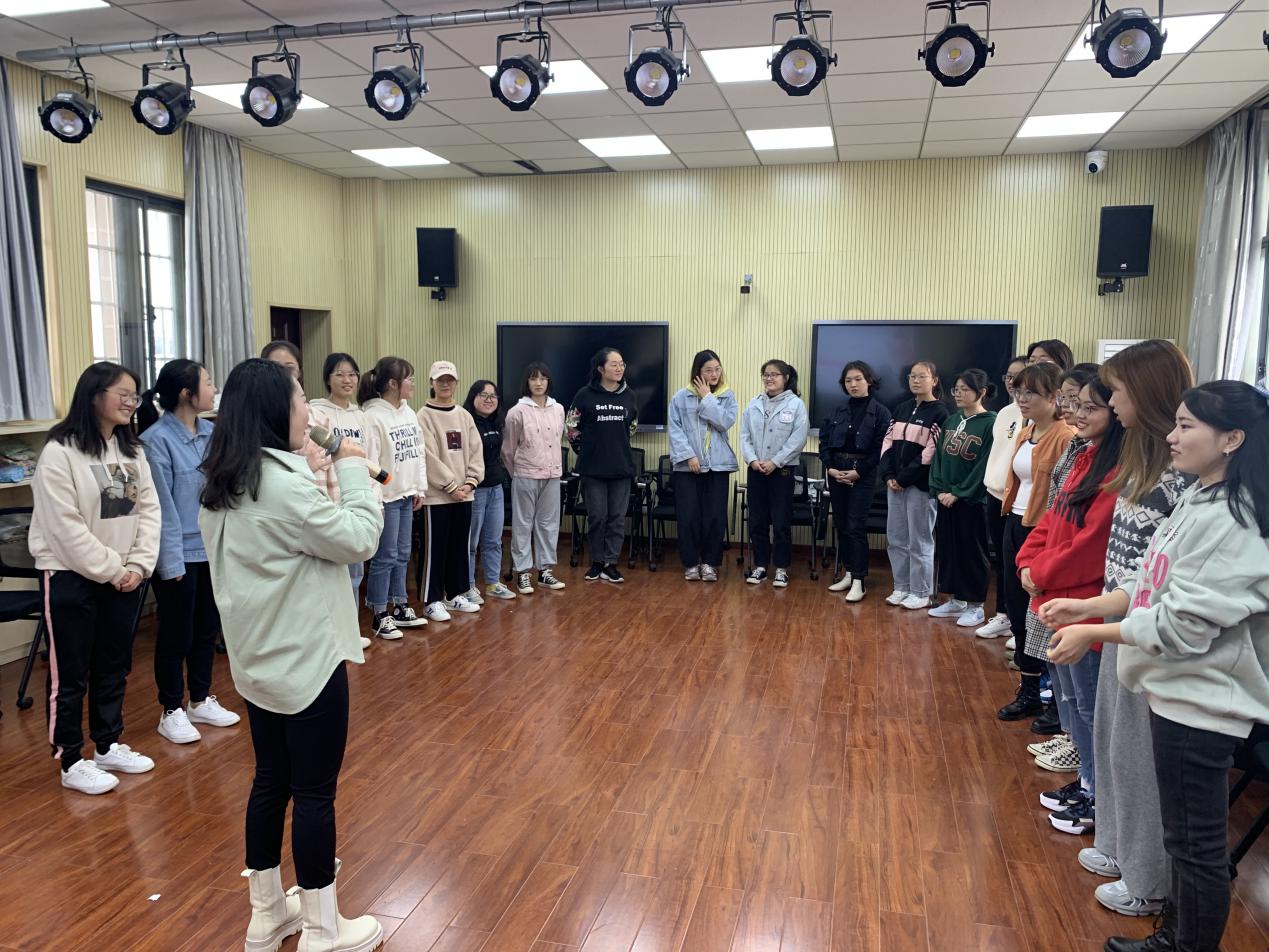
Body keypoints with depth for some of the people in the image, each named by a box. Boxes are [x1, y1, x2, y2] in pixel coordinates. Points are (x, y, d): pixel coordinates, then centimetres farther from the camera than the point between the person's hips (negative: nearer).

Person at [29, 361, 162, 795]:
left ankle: (108, 746, 30)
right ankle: (71, 763, 17)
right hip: (72, 577, -6)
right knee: (70, 675, 5)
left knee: (114, 667, 16)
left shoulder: (132, 450, 7)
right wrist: (111, 570, -15)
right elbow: (66, 527, -18)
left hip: (124, 576, 6)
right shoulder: (59, 452, -14)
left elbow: (149, 510, 4)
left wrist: (138, 565, -8)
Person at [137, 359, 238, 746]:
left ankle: (201, 700, 33)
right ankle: (171, 711, 23)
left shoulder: (212, 433, 2)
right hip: (179, 552, -6)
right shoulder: (157, 439, -16)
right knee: (176, 635, 7)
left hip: (213, 548, 6)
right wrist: (171, 560, -15)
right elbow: (161, 506, -16)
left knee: (207, 628, 17)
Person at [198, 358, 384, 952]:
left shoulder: (221, 487, 5)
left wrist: (326, 475, 7)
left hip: (257, 660, 9)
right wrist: (352, 470, -6)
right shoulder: (284, 484, -24)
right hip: (305, 662, -9)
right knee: (315, 793, 5)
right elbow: (358, 539, -16)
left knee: (271, 782, 19)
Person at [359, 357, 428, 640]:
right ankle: (380, 617, 10)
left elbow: (419, 452, 14)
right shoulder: (373, 416, -16)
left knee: (402, 555, 15)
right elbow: (369, 462, -18)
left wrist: (420, 488, 12)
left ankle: (400, 608, 26)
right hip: (386, 497, -8)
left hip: (406, 494, 8)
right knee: (385, 557, -1)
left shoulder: (408, 413, 8)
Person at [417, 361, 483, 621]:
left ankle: (455, 594, 25)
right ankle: (432, 600, 8)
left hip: (464, 492, 6)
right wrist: (451, 485, -15)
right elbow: (429, 457, -13)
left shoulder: (464, 416, 11)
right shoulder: (424, 416, -7)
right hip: (436, 494, -6)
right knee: (435, 548, 0)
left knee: (459, 546, 13)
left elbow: (475, 451, 8)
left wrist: (470, 481, -6)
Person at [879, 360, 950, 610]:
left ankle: (921, 593, 10)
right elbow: (888, 442, 10)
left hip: (920, 485, -6)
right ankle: (901, 587, 22)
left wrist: (904, 478, -14)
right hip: (895, 483, 6)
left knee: (919, 541, 0)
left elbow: (931, 452, -13)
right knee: (896, 538, 10)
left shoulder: (939, 412, -6)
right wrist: (889, 475, -4)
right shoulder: (901, 409, 14)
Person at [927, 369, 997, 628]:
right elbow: (939, 457, 9)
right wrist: (939, 489, -3)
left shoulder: (990, 423, -11)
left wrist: (958, 493, -16)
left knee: (973, 552, 2)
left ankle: (975, 606, 13)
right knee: (948, 547, 12)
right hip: (946, 498, 7)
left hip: (972, 500, -7)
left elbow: (984, 466, -15)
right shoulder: (951, 421, 10)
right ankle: (955, 600, 25)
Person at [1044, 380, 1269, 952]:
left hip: (1199, 702, -10)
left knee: (1196, 842, 6)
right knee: (1183, 834, 23)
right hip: (1177, 690, 10)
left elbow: (1184, 623, -24)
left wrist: (1093, 634, -16)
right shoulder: (1198, 500, 9)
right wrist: (1087, 606, 5)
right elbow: (1153, 585, 14)